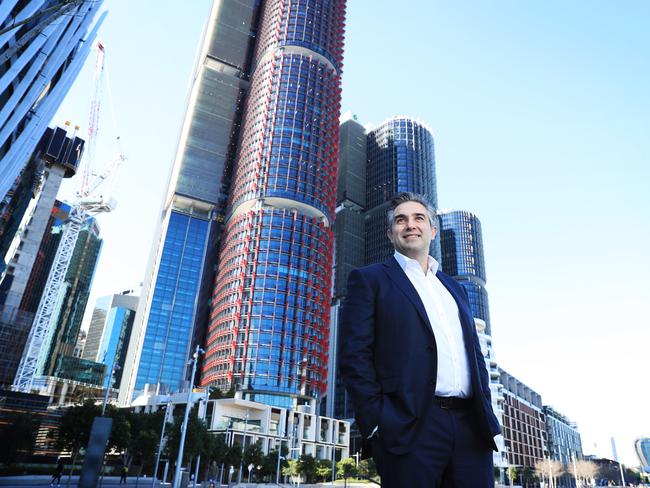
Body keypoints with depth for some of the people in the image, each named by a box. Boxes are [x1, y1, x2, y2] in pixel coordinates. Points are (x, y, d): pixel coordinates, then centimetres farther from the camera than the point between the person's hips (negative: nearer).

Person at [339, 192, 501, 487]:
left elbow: (475, 355, 21)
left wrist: (487, 416, 9)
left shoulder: (455, 288, 22)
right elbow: (355, 355, -5)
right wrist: (376, 423, -12)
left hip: (472, 429, 5)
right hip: (411, 429, -5)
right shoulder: (370, 280, 4)